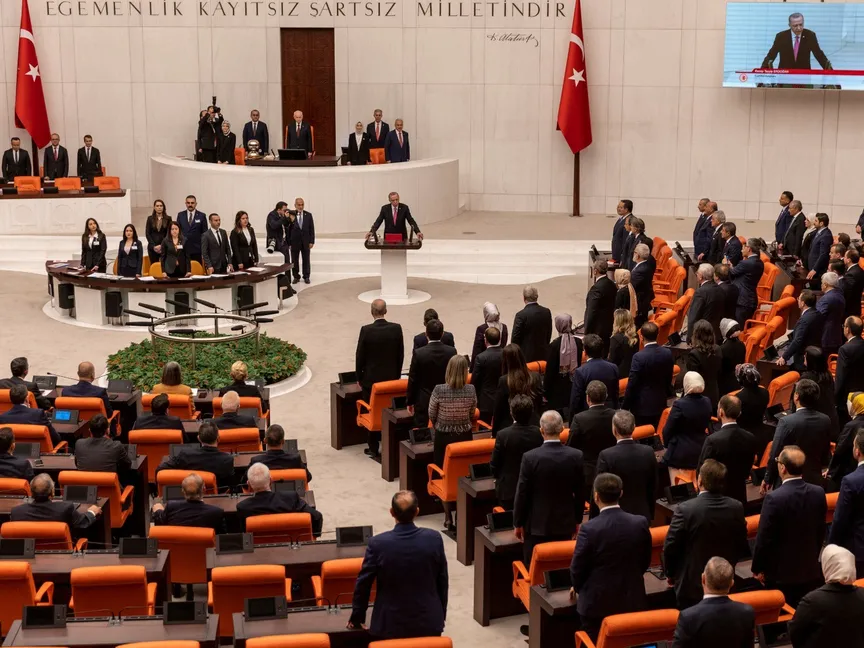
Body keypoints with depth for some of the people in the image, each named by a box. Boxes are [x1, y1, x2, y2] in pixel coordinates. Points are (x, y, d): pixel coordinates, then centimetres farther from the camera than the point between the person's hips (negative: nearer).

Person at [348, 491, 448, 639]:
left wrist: (357, 617, 9)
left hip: (390, 624, -1)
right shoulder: (434, 539, -11)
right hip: (429, 622, 1)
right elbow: (442, 582, 0)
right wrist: (441, 616, 15)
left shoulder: (378, 543, -16)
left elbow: (363, 584, -6)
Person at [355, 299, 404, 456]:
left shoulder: (366, 330, -15)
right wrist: (397, 375, 13)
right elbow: (400, 355, 1)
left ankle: (374, 448, 12)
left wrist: (359, 378, 4)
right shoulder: (396, 328, -8)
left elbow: (360, 356, -9)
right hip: (391, 377, 2)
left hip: (370, 378, -2)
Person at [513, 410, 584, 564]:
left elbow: (522, 494, -9)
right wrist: (577, 520, 15)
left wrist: (518, 523, 4)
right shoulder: (576, 456, -7)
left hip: (536, 525, -2)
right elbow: (580, 493, 2)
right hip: (565, 524, 3)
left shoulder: (530, 457, -15)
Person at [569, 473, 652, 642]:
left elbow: (578, 567, -10)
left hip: (597, 602, -4)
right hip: (631, 600, 4)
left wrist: (577, 587, 12)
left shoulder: (589, 528, -21)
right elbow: (645, 561, 5)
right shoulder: (640, 523, -9)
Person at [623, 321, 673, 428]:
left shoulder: (639, 357, -20)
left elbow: (632, 384, -16)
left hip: (642, 405, -5)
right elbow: (669, 379, 8)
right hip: (660, 403, 5)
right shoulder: (667, 353, -3)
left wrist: (625, 406, -7)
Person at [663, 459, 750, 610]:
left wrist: (670, 574, 2)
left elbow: (670, 547, -15)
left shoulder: (685, 509, -23)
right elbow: (741, 546, 2)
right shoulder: (736, 508, -10)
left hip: (691, 585, -4)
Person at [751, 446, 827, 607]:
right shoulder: (818, 493, -5)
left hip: (781, 571, -5)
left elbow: (764, 538, -15)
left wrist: (758, 568, -1)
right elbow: (821, 532, 7)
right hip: (811, 570, 5)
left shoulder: (774, 498, -21)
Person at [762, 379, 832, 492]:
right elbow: (826, 456, 7)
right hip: (814, 482, 5)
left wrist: (768, 480, -1)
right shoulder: (825, 421, -4)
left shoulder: (787, 422, -20)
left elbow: (775, 455, -14)